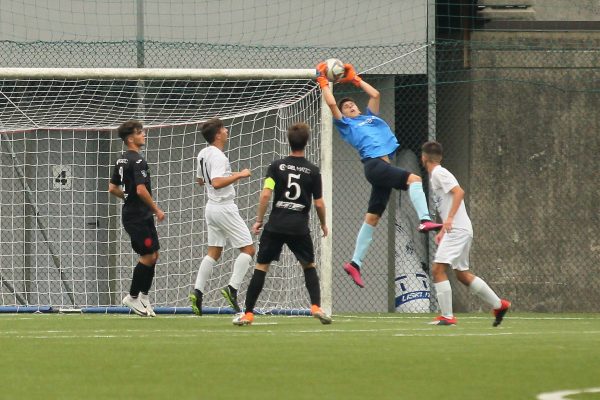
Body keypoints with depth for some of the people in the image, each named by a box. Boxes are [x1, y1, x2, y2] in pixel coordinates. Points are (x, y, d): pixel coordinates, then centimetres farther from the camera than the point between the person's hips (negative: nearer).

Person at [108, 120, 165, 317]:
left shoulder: (121, 160, 13)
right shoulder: (137, 161, -17)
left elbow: (112, 188, 17)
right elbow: (141, 190, -24)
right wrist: (156, 210, -14)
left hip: (131, 213, 10)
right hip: (139, 217, -10)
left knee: (153, 255, 13)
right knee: (148, 256, -5)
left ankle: (143, 296, 17)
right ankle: (133, 297, 2)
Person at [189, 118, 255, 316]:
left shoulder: (203, 154, 10)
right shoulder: (218, 156, -19)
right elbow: (217, 183, -30)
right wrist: (238, 175, -23)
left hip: (212, 208, 9)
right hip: (225, 208, -9)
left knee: (213, 252, 11)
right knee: (248, 249, -4)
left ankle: (198, 291, 3)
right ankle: (232, 288, -13)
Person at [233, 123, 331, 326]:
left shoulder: (277, 166, -2)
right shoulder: (313, 171, -1)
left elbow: (265, 194, -10)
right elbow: (319, 203, 0)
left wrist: (259, 220, -1)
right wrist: (323, 225, 17)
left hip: (275, 225, 0)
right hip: (300, 228, 0)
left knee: (261, 267, 4)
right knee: (309, 266, 18)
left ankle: (248, 313, 2)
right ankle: (316, 307, 5)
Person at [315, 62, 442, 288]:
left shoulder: (369, 117, 27)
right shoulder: (346, 124, 9)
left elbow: (375, 94, 28)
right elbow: (331, 104, -1)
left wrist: (355, 79, 33)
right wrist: (323, 81, 9)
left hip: (383, 167, 7)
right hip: (373, 164, -7)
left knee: (372, 218, 6)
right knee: (413, 179, -25)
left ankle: (355, 263, 8)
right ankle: (425, 221, -39)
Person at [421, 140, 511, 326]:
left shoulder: (439, 173, -9)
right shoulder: (436, 174, 20)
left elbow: (459, 192, -22)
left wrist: (449, 219, -28)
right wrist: (443, 231, 24)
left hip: (458, 230, -10)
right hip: (456, 230, 10)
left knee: (438, 269, -13)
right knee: (462, 274, 15)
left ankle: (447, 316, -14)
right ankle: (499, 304, 22)